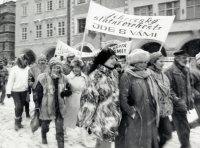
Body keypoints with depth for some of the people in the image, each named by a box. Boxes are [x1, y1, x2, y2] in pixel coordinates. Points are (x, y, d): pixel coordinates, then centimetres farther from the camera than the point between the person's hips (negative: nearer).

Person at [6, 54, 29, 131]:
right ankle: (16, 122, 6)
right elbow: (10, 81, -10)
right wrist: (8, 91, -12)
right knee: (18, 106, -13)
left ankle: (19, 122, 27)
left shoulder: (28, 69, -1)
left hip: (24, 91, 4)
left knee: (21, 106, 12)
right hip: (15, 91, -4)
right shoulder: (14, 69, -10)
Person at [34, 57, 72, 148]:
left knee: (60, 129, 2)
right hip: (47, 107, -1)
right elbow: (37, 92, -8)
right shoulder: (43, 78, -15)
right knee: (45, 124, 24)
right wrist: (37, 106, -7)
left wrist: (65, 93, -11)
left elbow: (67, 90, 12)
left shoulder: (63, 78, -4)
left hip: (59, 107, 1)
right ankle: (43, 136, 57)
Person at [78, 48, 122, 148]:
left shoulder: (112, 75, 9)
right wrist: (87, 120, -15)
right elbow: (89, 98, -17)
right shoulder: (96, 75, -16)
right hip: (102, 118, -7)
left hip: (112, 118, 7)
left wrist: (117, 116, 19)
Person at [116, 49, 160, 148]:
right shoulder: (127, 77, -12)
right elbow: (122, 98, -16)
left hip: (149, 119, 7)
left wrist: (155, 113, 11)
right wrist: (132, 113, -15)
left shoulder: (148, 76, 11)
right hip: (133, 121, -7)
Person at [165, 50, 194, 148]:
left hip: (184, 103, 7)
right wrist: (177, 100, -22)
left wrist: (190, 98, 16)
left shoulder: (186, 70, 11)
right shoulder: (170, 71, -14)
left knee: (182, 128, 18)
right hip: (177, 105, -7)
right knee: (184, 129, -1)